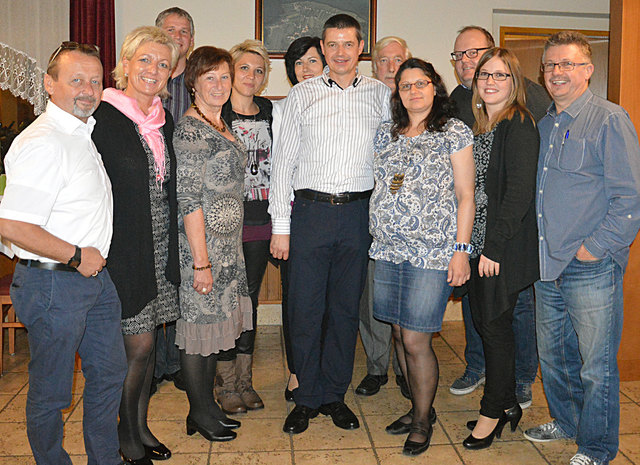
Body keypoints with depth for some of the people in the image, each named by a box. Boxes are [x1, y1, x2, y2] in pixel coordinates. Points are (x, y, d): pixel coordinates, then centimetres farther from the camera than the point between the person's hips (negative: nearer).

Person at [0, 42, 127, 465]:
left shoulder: (85, 132, 11)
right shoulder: (42, 142, -20)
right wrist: (75, 256, -18)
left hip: (94, 275, 10)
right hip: (54, 284, -9)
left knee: (110, 373, 18)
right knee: (51, 391, 7)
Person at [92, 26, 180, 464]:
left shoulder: (164, 120, 10)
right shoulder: (103, 117, -11)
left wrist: (170, 248, 13)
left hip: (160, 248, 6)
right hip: (123, 248, -6)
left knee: (147, 343, 14)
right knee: (139, 345, 0)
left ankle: (141, 426, 31)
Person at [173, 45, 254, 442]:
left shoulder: (222, 126, 14)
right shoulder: (190, 129, -14)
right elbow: (189, 199, -19)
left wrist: (231, 244, 17)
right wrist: (201, 261, -20)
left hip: (229, 241, 9)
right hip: (201, 242, -9)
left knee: (216, 323, 15)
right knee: (200, 325, 3)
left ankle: (208, 406, 28)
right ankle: (201, 414, 18)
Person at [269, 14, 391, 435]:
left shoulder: (380, 95, 8)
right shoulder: (303, 95, 5)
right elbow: (284, 160, 4)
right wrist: (281, 225, -1)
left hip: (359, 213, 1)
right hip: (311, 210, -1)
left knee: (346, 307, 8)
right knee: (306, 308, 2)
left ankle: (335, 395, 23)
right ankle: (307, 398, 17)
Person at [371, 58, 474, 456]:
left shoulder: (455, 132, 0)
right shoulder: (386, 134, 14)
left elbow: (465, 195, -3)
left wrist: (461, 250, -9)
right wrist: (378, 237, 12)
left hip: (432, 252, -5)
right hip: (388, 250, 5)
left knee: (416, 341, -5)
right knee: (400, 334, 10)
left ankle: (423, 421, 16)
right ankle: (420, 407, 28)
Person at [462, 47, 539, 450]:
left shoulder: (519, 126, -12)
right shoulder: (479, 126, 14)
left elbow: (519, 191, -18)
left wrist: (494, 246, -20)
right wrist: (470, 244, 10)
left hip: (504, 248, -8)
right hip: (479, 245, 8)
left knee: (495, 326, 2)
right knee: (485, 323, 14)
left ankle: (494, 412, 19)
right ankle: (507, 405, 30)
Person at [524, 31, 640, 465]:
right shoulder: (542, 125, 14)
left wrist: (594, 248, -14)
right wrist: (539, 247, 12)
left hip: (592, 268, -7)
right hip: (547, 266, 7)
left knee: (596, 365, 3)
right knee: (553, 354, 18)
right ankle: (566, 421, 39)